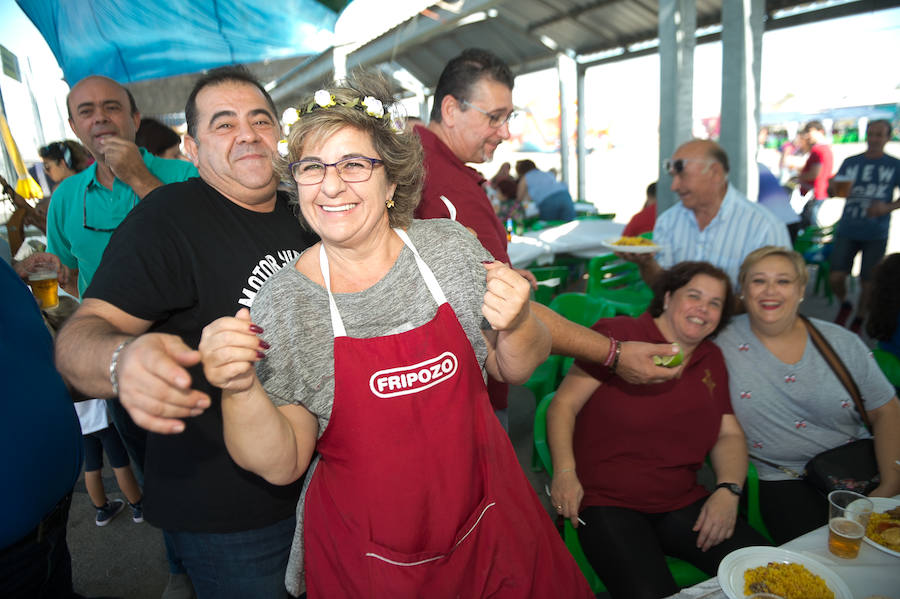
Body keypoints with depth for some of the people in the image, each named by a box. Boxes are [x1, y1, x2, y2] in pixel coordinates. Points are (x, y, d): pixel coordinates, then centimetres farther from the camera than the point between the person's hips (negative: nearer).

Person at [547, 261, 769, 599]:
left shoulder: (711, 359, 13)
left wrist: (729, 489, -4)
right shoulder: (618, 335, -6)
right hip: (606, 503, -5)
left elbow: (729, 434, 14)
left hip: (682, 504, 6)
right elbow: (564, 405, -7)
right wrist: (565, 472, -19)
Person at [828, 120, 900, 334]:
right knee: (836, 278, -7)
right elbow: (832, 190, 9)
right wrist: (833, 189, -15)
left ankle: (858, 321, 22)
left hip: (876, 234, -1)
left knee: (868, 282, 1)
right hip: (847, 230, 1)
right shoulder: (850, 162, 8)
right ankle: (844, 305, 24)